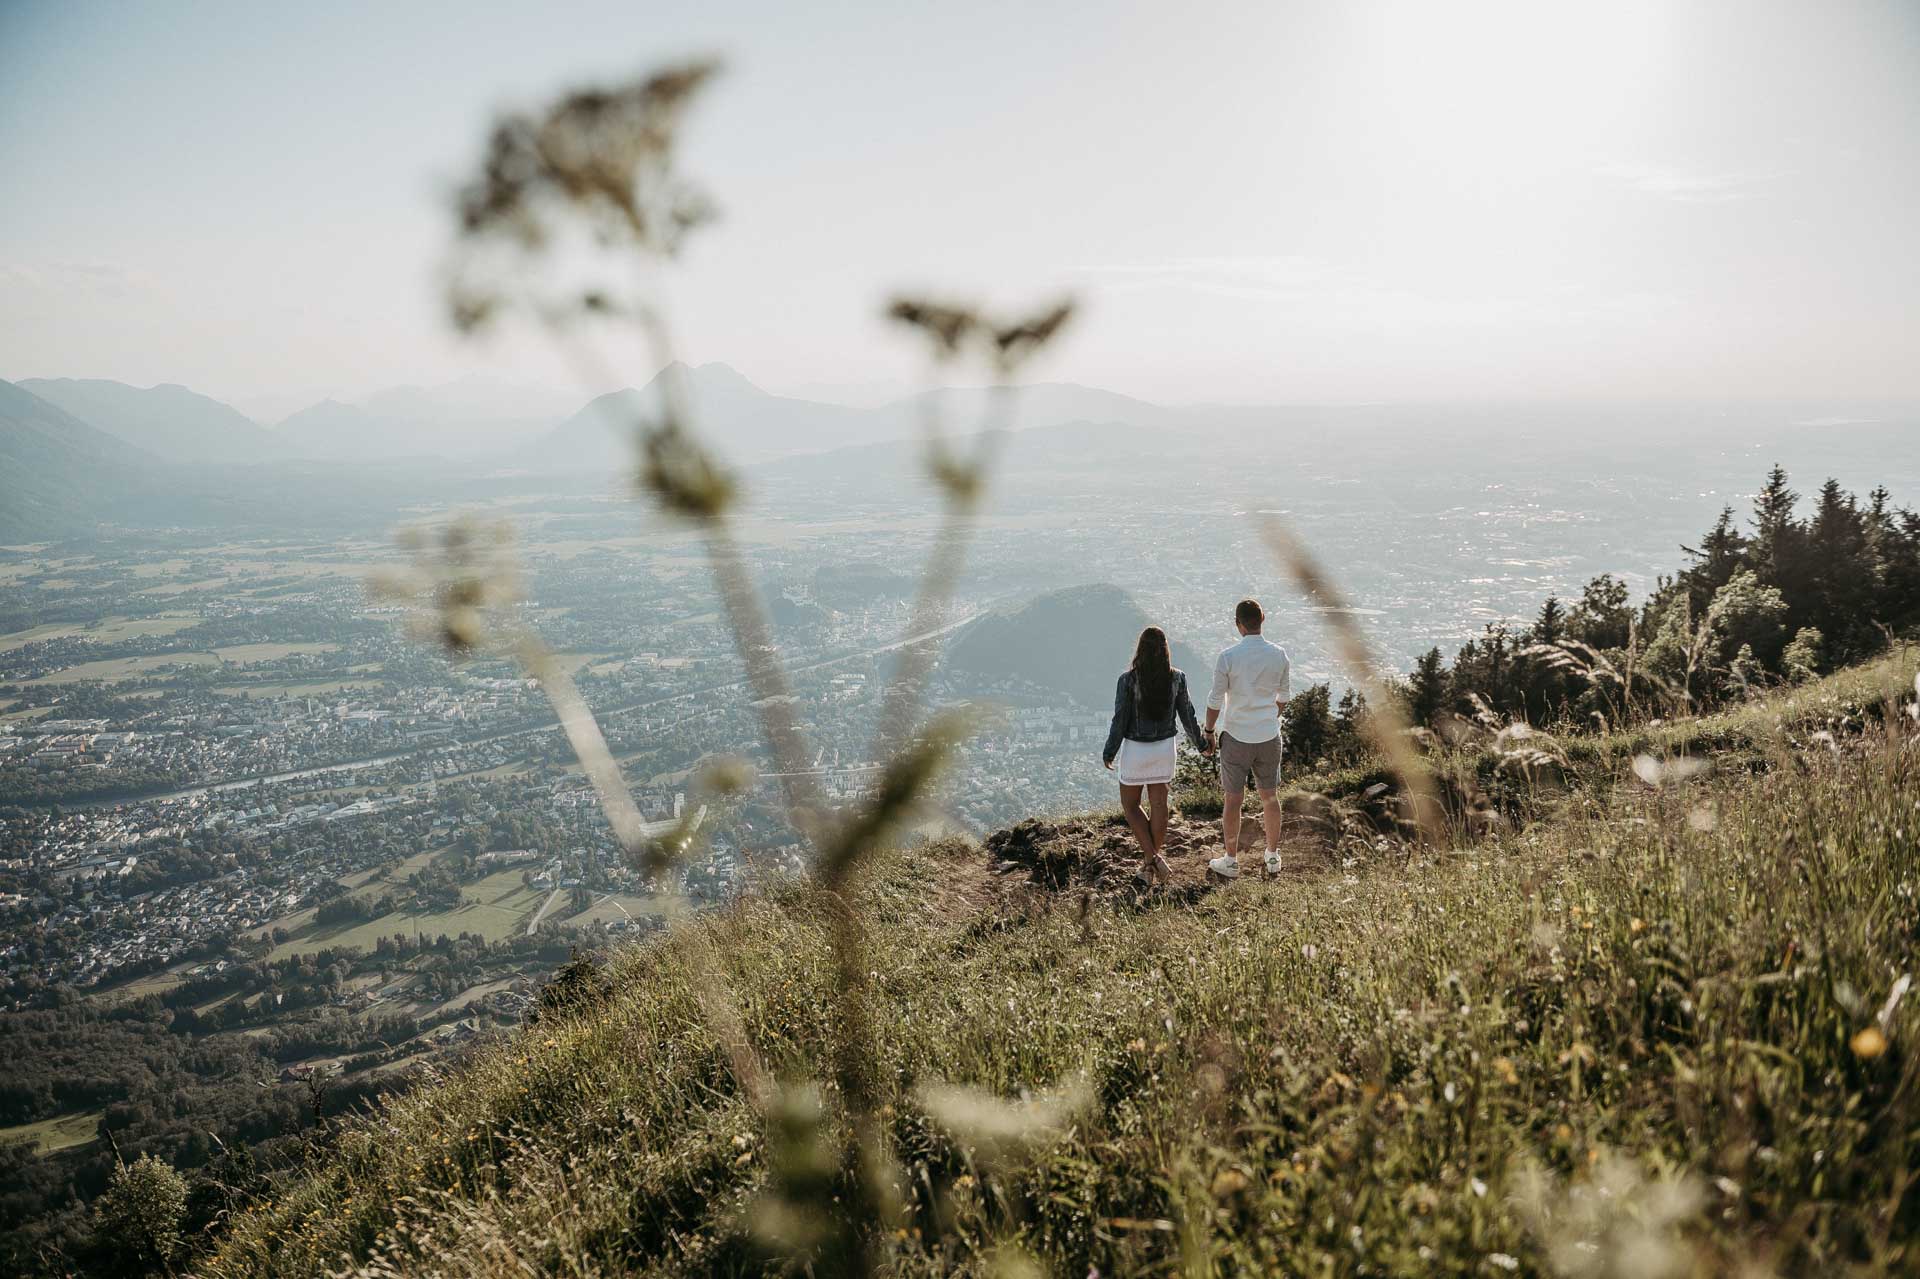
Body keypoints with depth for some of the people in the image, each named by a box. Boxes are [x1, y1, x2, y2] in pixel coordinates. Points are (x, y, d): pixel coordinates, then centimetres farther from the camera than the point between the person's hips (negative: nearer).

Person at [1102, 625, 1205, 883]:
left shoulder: (1128, 679, -17)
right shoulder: (1176, 678, -7)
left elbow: (1120, 720, -13)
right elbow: (1187, 715, 2)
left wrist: (1109, 752, 0)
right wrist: (1199, 743, 19)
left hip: (1135, 749, -3)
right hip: (1165, 747, 4)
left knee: (1130, 804, 13)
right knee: (1158, 804, 13)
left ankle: (1151, 857, 2)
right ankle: (1151, 862, 22)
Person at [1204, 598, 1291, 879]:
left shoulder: (1228, 658, -15)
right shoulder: (1279, 655, -5)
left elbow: (1215, 701, -10)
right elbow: (1282, 697, 8)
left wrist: (1208, 732, 4)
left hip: (1236, 737, -3)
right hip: (1269, 736, 3)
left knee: (1233, 799, 7)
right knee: (1270, 796, 15)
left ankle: (1231, 861, 16)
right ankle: (1273, 856, 28)